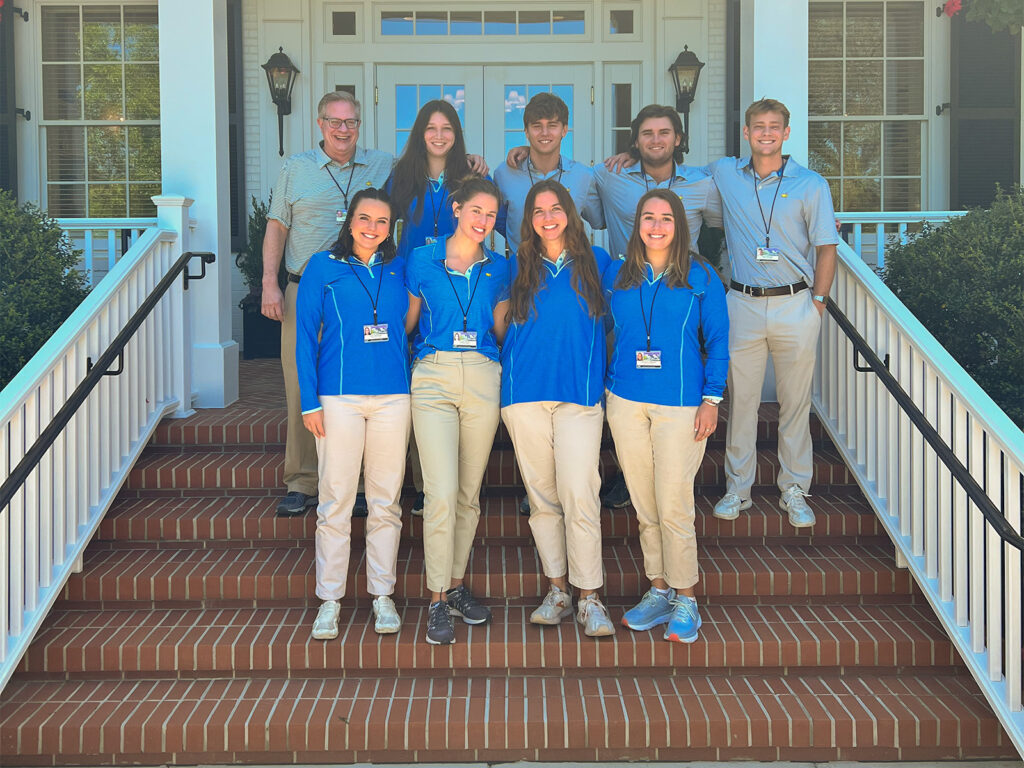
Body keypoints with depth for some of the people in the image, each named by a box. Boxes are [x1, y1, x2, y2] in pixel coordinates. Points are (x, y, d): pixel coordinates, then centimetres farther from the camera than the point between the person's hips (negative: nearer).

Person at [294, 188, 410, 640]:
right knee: (335, 501, -1)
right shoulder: (322, 268, 3)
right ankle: (329, 599, 9)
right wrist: (309, 401, -5)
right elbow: (305, 336, 2)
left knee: (385, 501, 7)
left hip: (393, 397, 3)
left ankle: (382, 595, 17)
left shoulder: (398, 270, 11)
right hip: (339, 396, -2)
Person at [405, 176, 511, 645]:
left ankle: (457, 586, 22)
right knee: (442, 492, -11)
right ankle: (438, 602, -2)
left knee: (469, 492, 8)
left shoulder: (499, 268, 11)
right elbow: (407, 323, 10)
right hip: (433, 378, -3)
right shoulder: (423, 260, 5)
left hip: (483, 378, 3)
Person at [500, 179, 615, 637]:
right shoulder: (518, 268, 12)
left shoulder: (596, 262, 10)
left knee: (579, 495, -11)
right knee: (542, 496, 5)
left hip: (579, 394, -2)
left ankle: (590, 598, -4)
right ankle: (557, 591, 15)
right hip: (525, 394, 2)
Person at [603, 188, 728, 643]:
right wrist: (606, 387, 8)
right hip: (625, 402, 3)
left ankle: (685, 601, 8)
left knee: (673, 506, -5)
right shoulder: (617, 276, 9)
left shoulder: (700, 277, 2)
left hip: (681, 404, -3)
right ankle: (658, 592, 20)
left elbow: (718, 341, 2)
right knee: (644, 507, 8)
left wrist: (711, 399, -4)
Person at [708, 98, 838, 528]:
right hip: (743, 304, 1)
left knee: (796, 402, 5)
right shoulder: (724, 175, 6)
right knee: (740, 399, 5)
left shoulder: (811, 185, 1)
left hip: (795, 306, -1)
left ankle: (795, 491, 17)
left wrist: (818, 301, -2)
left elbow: (826, 248, 2)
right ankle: (737, 487, 17)